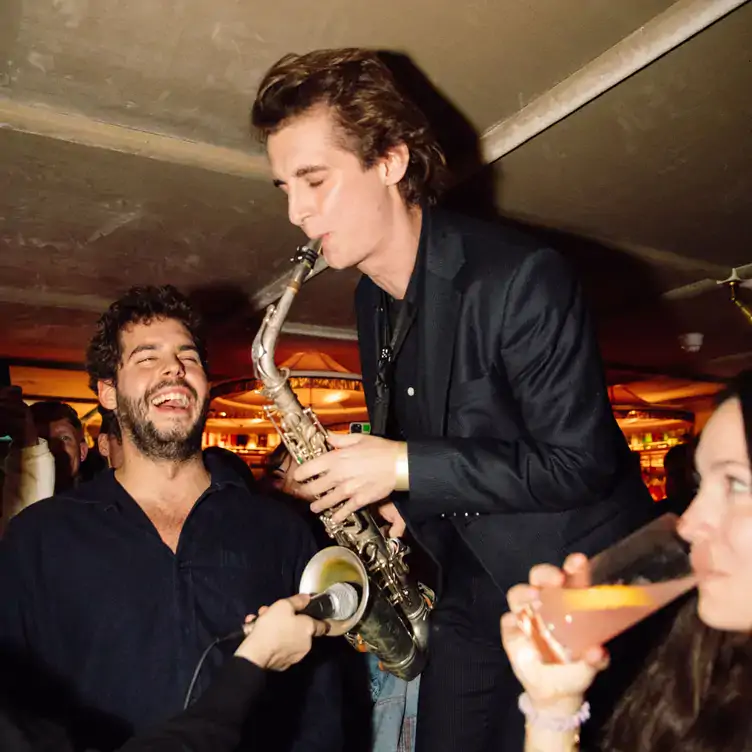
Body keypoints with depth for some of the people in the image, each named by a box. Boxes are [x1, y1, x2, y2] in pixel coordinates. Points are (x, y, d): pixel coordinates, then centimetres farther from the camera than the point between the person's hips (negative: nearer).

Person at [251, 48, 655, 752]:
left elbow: (577, 464, -23)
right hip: (473, 592, 7)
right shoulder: (371, 301, 3)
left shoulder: (522, 278, -22)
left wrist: (404, 467, -23)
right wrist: (390, 499, -3)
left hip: (584, 585, -6)